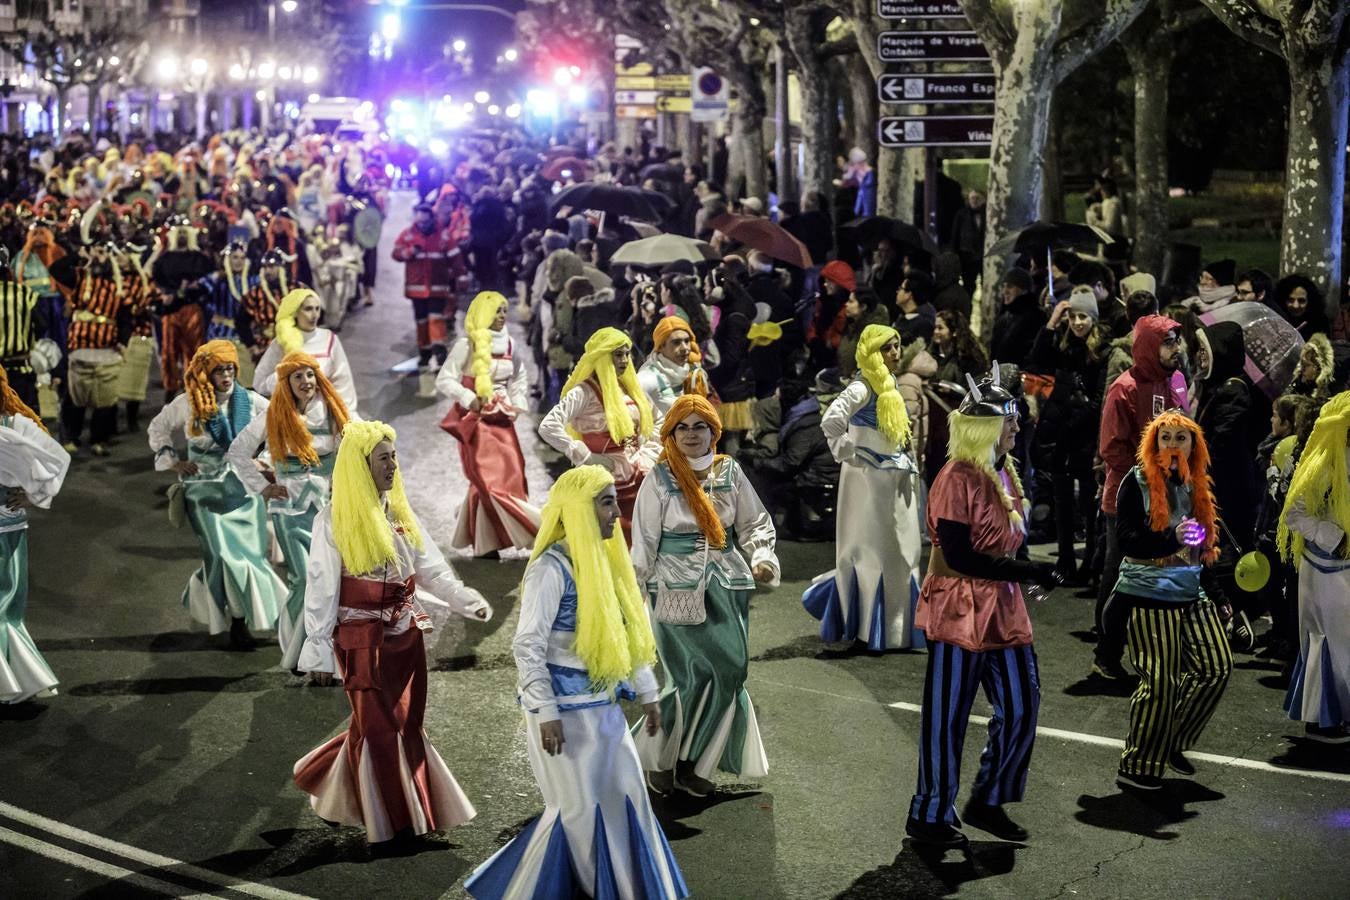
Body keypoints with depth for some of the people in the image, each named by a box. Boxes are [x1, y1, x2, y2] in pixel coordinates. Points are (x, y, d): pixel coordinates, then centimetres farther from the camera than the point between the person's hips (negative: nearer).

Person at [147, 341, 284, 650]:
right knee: (226, 554, -12)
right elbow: (157, 430, 14)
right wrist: (172, 462, 4)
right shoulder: (187, 404, -2)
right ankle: (237, 622, -3)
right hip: (206, 491, -3)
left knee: (252, 552, -3)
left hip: (244, 488, 3)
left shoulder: (249, 401, -1)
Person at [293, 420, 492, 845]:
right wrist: (319, 652, -10)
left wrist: (469, 601, -8)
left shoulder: (399, 512, 10)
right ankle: (391, 821, 11)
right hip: (363, 638, -6)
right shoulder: (334, 521, -9)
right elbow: (322, 588, -8)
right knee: (379, 728, -1)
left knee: (407, 725, 9)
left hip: (406, 632, 6)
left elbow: (431, 568, 7)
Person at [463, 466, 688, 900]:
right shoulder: (551, 568, -17)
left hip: (602, 705, 8)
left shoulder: (602, 560, 9)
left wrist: (646, 692, 16)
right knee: (576, 807, 0)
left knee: (626, 796, 11)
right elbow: (527, 646, -19)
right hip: (565, 708, -8)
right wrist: (545, 712, -21)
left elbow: (627, 633, 16)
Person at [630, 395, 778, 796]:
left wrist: (762, 558, -4)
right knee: (695, 674, -9)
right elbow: (644, 541, 0)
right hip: (678, 591, -4)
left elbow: (754, 523, 14)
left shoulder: (730, 472, 6)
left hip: (727, 586, 4)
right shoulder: (660, 479, -3)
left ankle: (691, 763, 13)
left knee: (730, 672, -1)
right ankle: (660, 759, 10)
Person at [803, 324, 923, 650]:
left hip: (893, 481, 9)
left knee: (899, 555, 11)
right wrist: (849, 455, -18)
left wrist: (908, 465, 14)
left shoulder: (889, 388, 12)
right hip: (868, 481, -9)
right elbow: (831, 421, -30)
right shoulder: (863, 388, -16)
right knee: (871, 553, -1)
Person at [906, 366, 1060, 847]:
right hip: (959, 609, -9)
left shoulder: (1003, 473, 10)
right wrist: (1027, 571, -19)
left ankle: (988, 801, 25)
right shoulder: (957, 479, -17)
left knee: (1020, 705, 10)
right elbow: (959, 556, -22)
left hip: (1002, 608, 9)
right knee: (947, 716, 1)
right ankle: (930, 816, 13)